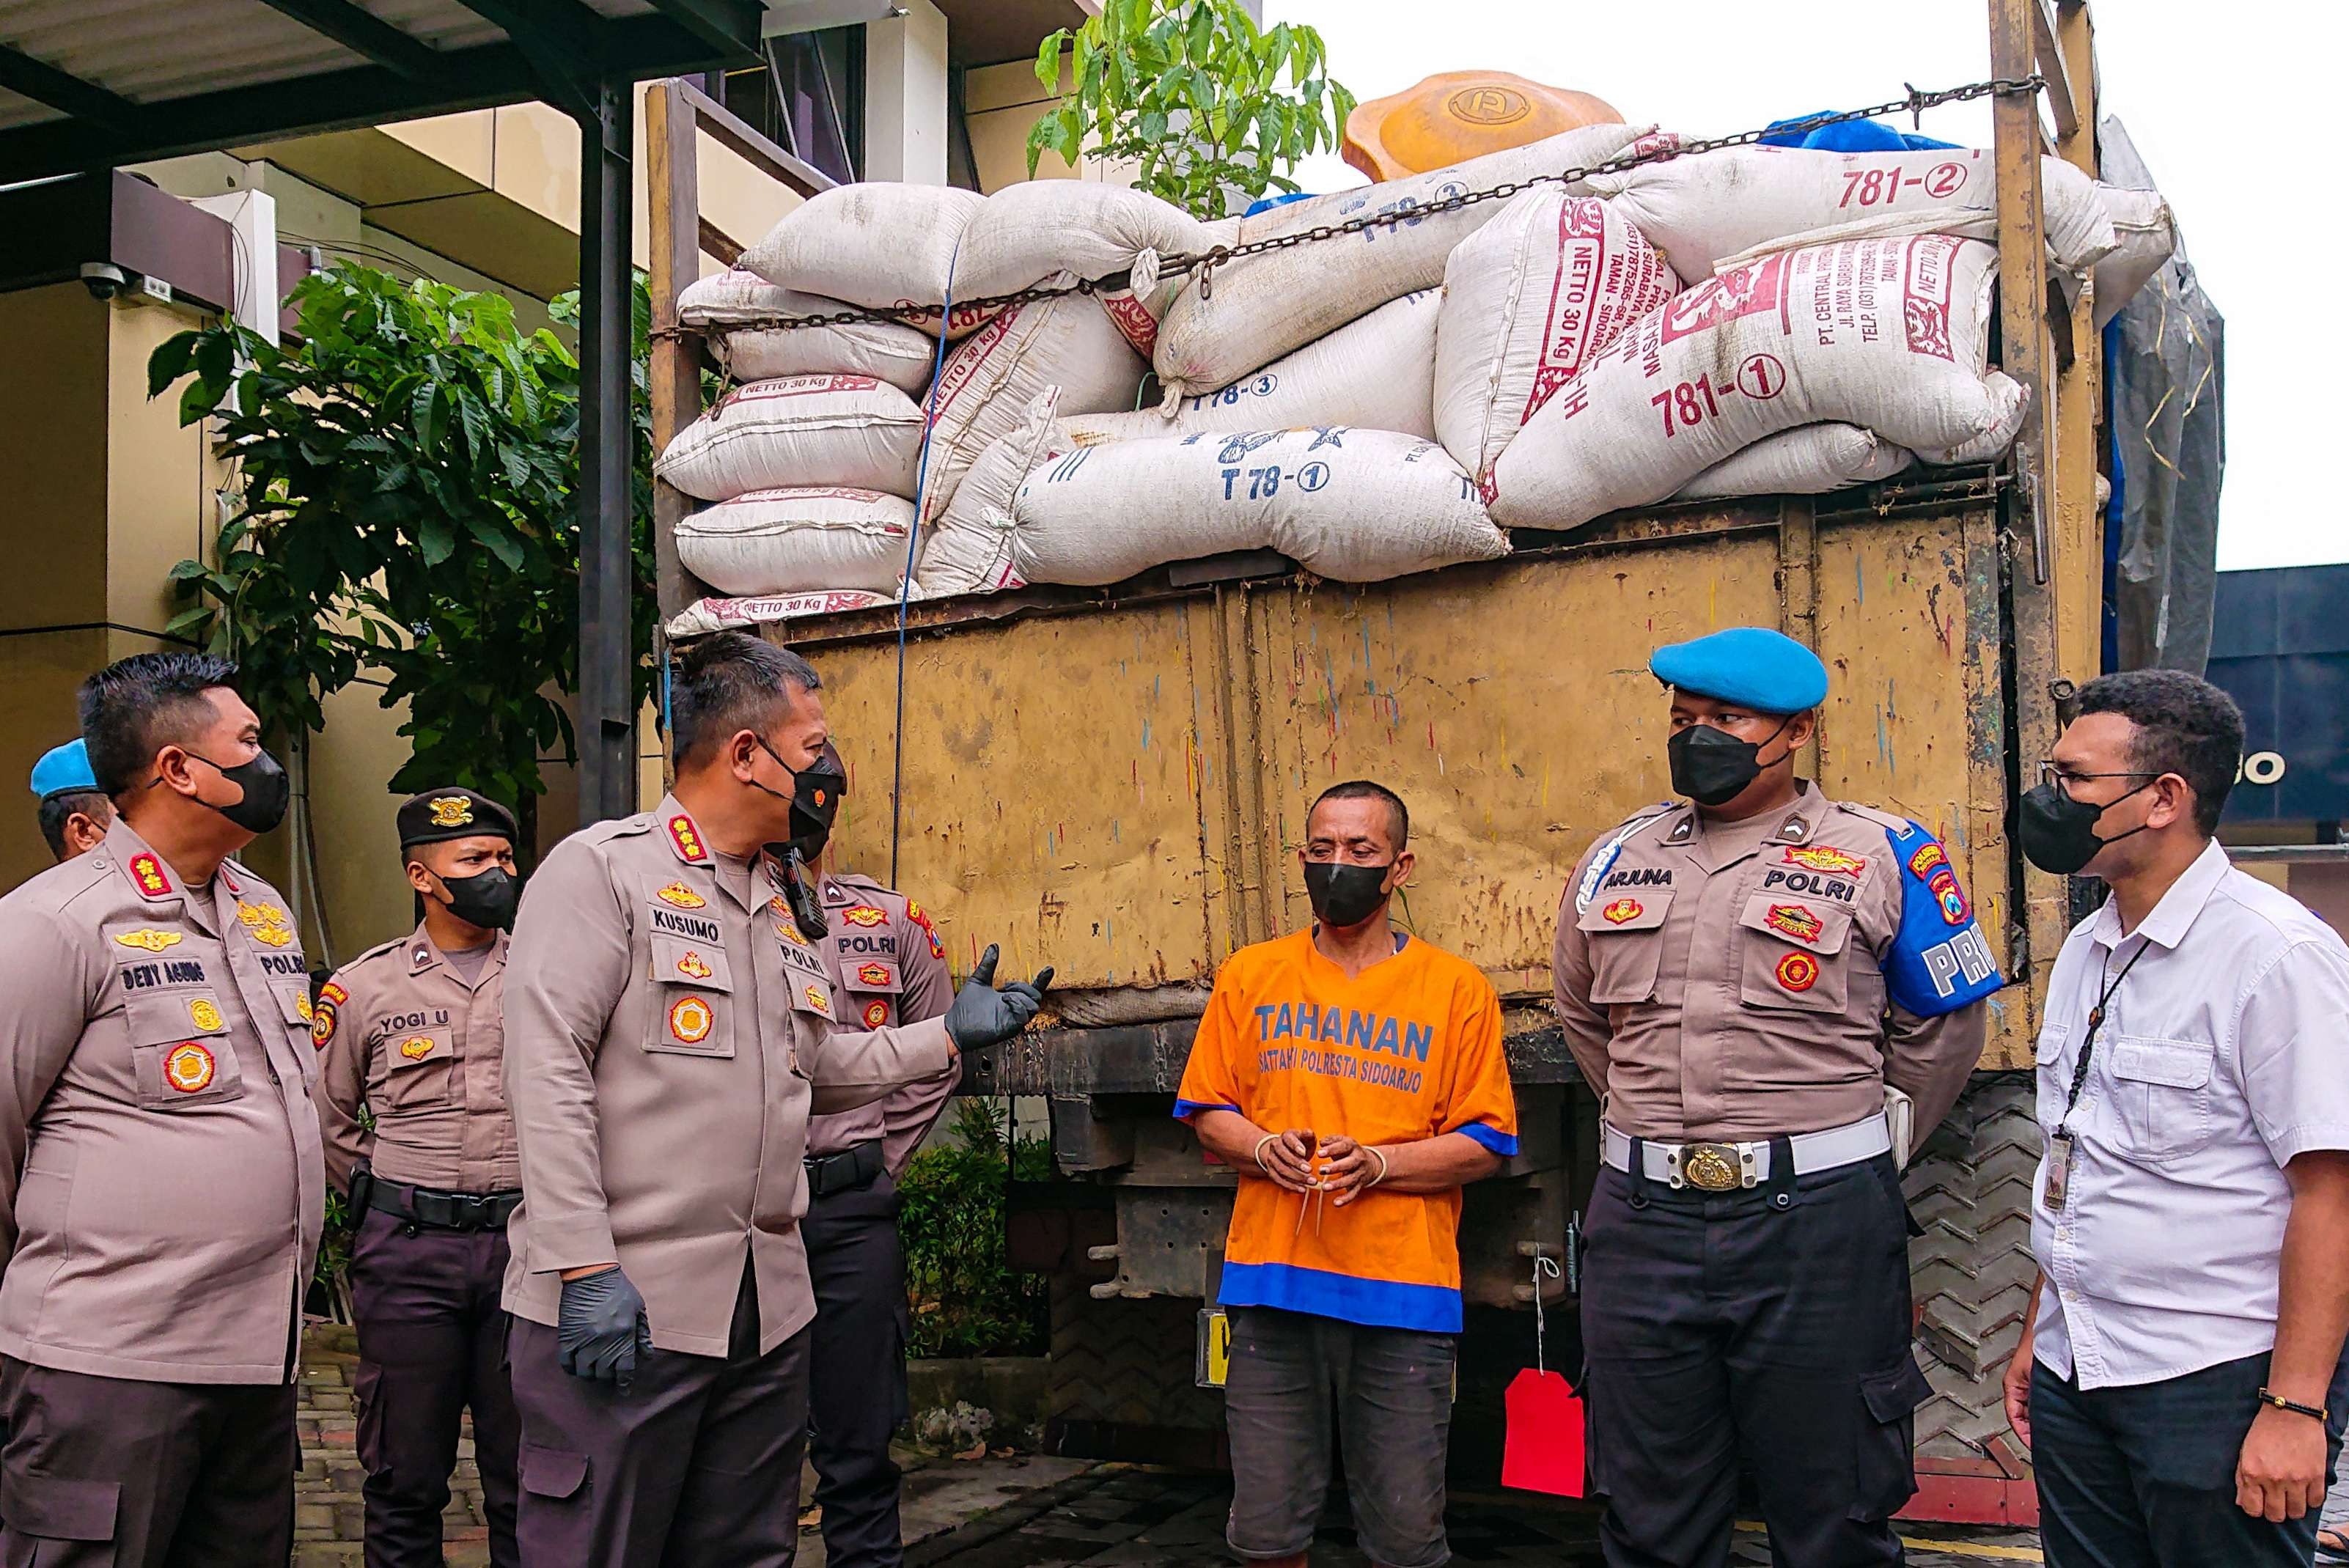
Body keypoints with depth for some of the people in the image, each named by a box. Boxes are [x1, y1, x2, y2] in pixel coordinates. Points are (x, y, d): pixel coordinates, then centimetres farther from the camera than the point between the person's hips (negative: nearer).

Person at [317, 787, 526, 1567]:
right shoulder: (364, 985, 5)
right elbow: (325, 1117, 14)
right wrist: (382, 1199, 9)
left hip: (527, 1242, 0)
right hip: (407, 1248, 0)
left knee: (529, 1475, 6)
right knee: (404, 1477, 8)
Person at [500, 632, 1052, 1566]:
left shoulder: (777, 907, 18)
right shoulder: (602, 868, -7)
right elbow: (547, 1069, -15)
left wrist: (950, 1035, 15)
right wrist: (583, 1267, -21)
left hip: (766, 1309, 8)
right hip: (618, 1307, -7)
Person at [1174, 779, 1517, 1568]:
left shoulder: (1456, 987, 5)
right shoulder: (1251, 975, 11)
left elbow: (1485, 1144, 3)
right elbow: (1207, 1115, 13)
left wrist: (1379, 1163, -13)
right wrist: (1265, 1148, -8)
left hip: (1404, 1292, -1)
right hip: (1272, 1281, 2)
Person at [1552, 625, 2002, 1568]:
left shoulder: (1880, 859, -1)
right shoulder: (1617, 862, 10)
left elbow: (1943, 1028, 6)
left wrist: (1856, 1142, 8)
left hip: (1816, 1221, -3)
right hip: (1641, 1219, 4)